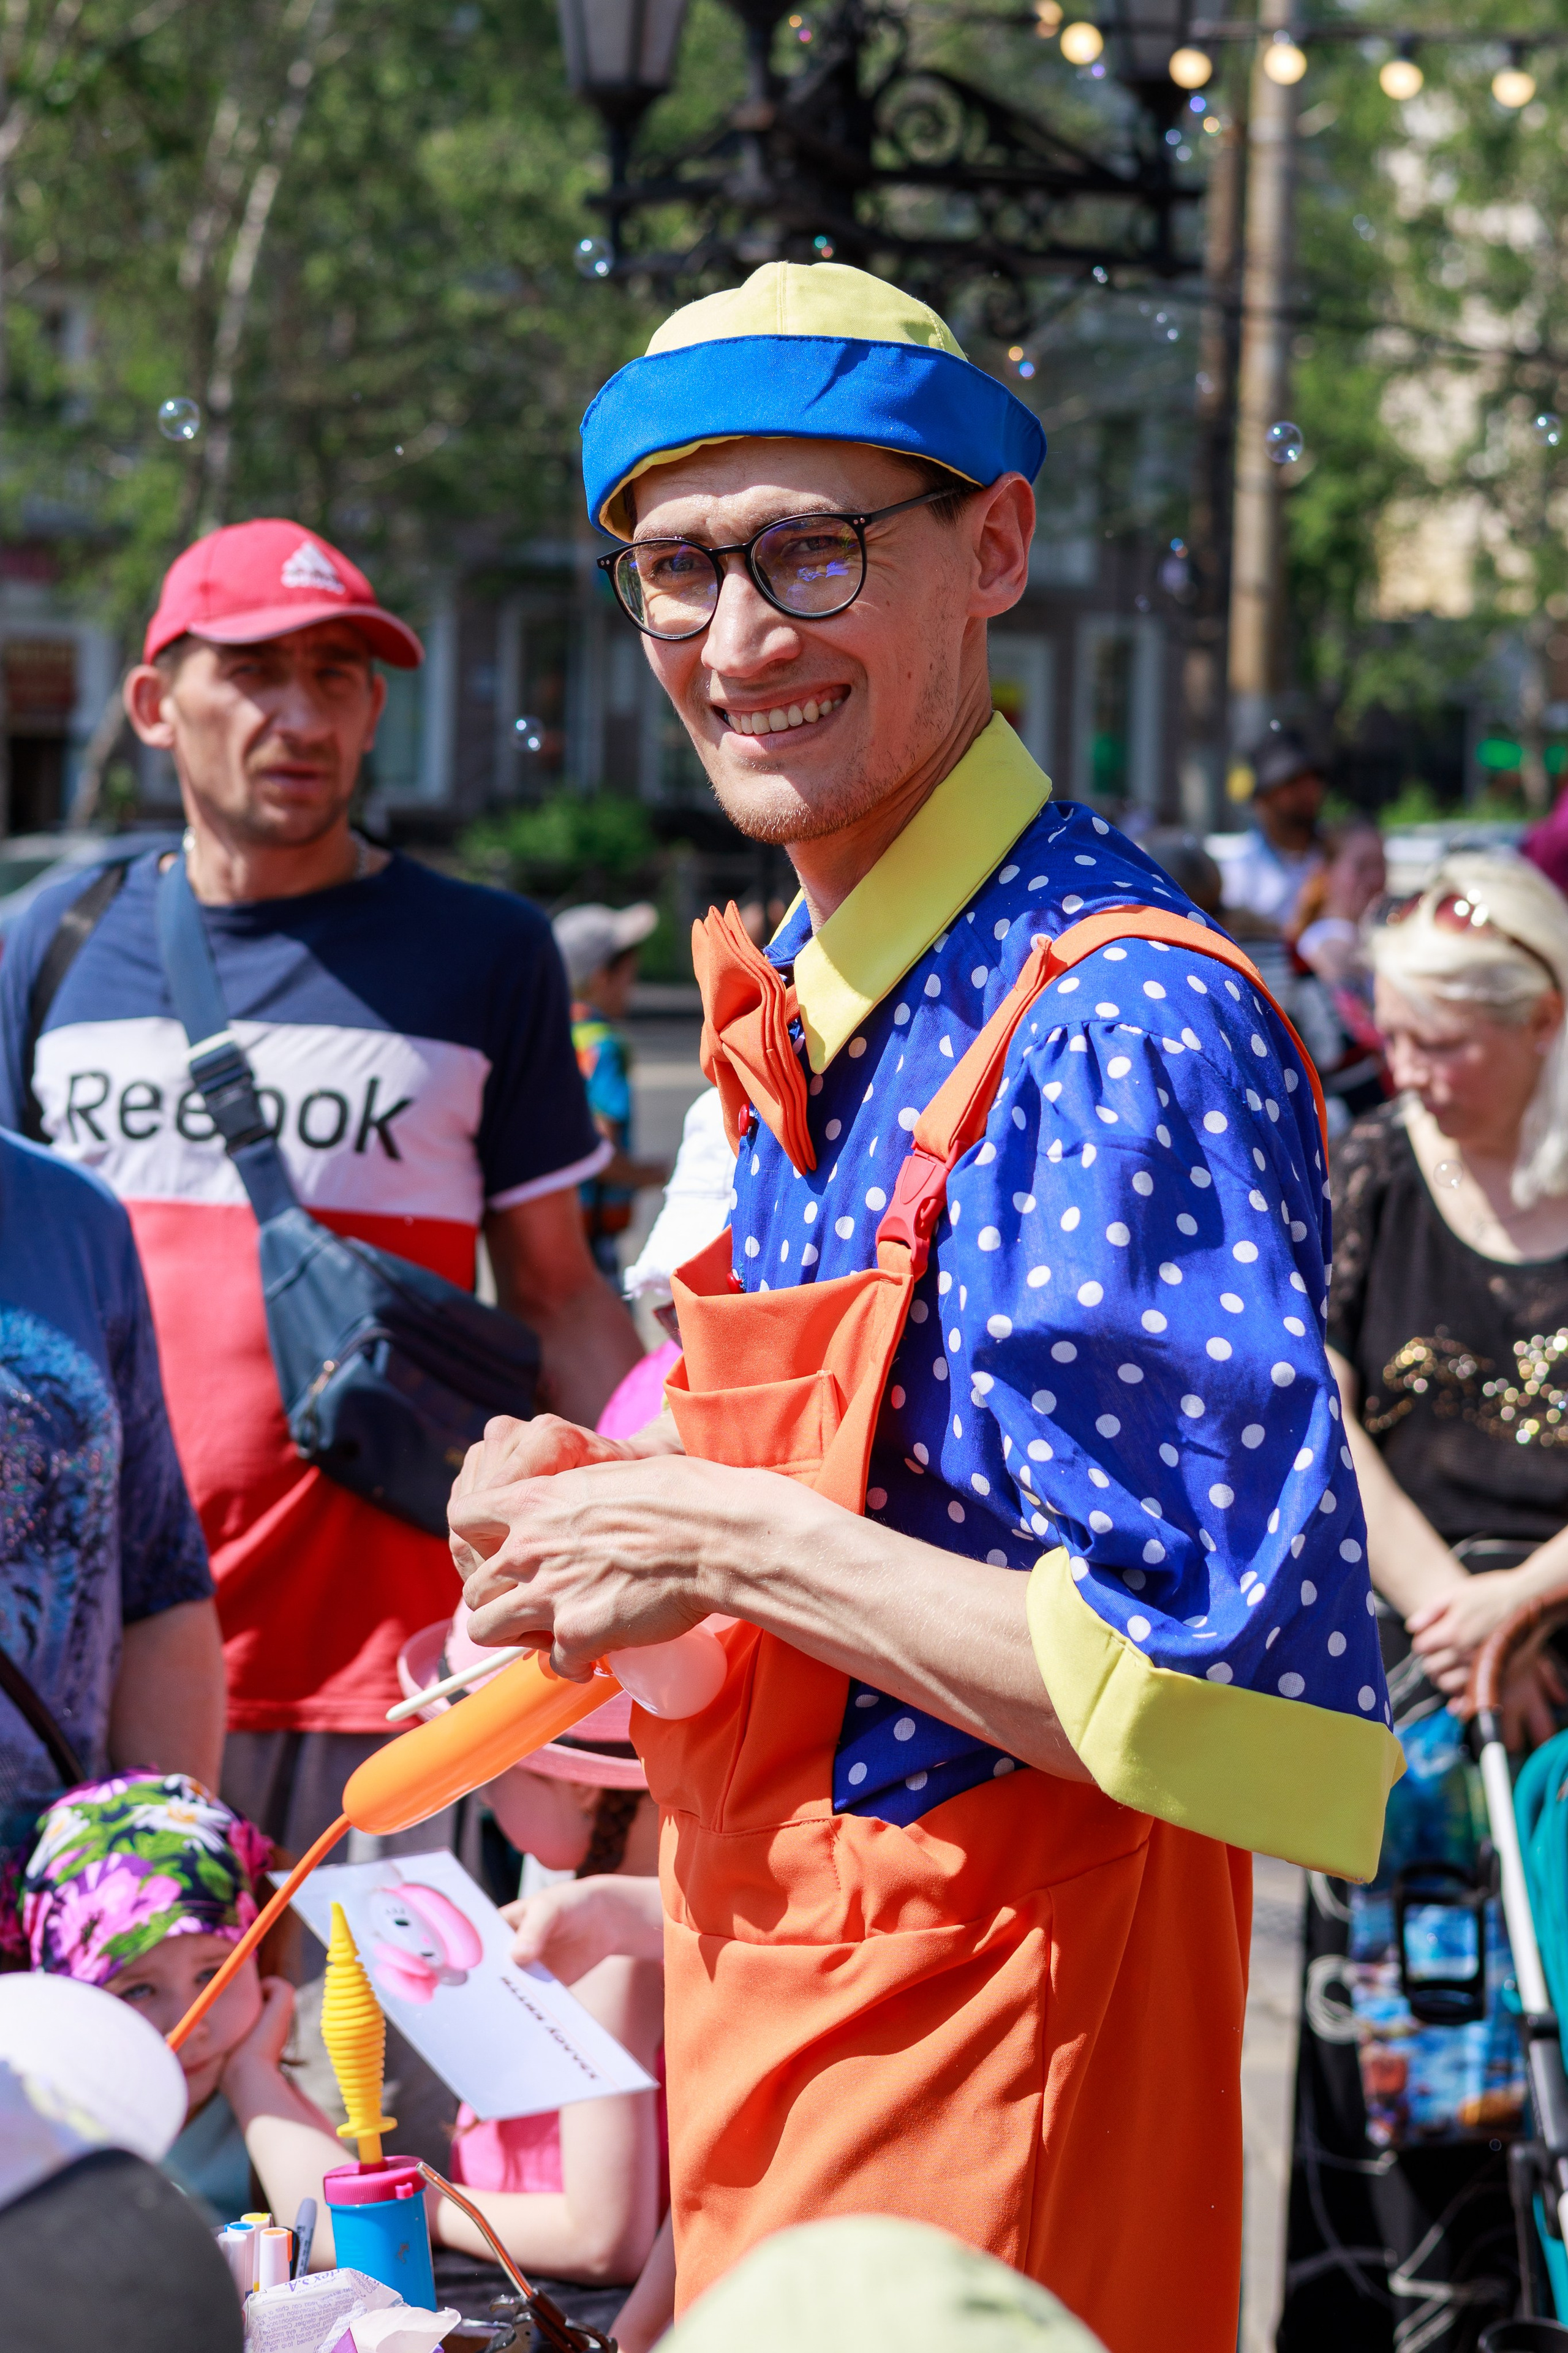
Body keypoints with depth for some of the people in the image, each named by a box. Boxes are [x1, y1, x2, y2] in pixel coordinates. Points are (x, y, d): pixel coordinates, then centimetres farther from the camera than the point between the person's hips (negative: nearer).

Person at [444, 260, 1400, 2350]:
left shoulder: (1124, 1035, -20)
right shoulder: (800, 1005, 8)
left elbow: (1241, 1704, -26)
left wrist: (733, 1543, -20)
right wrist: (611, 1513, 2)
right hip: (771, 2022, 8)